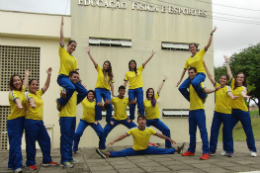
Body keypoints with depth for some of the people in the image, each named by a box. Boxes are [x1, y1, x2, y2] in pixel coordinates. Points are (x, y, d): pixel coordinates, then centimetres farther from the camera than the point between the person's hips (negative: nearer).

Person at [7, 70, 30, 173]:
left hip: (21, 119, 8)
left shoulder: (21, 90, 10)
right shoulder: (12, 92, -11)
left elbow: (25, 84, 34)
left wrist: (26, 75, 51)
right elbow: (16, 98, -36)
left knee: (17, 142, 12)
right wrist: (19, 105, -57)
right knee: (15, 142, -10)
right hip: (14, 120, -8)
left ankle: (12, 164, 20)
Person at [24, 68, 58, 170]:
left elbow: (46, 86, 9)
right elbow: (31, 99, -34)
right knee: (31, 143, -1)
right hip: (31, 122, -8)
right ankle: (30, 163, 10)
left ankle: (47, 160, 20)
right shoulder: (29, 95, -10)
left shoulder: (39, 93, 11)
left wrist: (49, 75, -4)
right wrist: (32, 103, -58)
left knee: (46, 140, 10)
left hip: (40, 121, 8)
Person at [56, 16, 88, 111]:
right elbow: (62, 37, 0)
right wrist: (62, 25, 4)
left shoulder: (75, 59, 18)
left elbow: (76, 72, 15)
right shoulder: (62, 52, 5)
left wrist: (80, 82, 5)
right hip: (62, 77, -6)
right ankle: (60, 102, -11)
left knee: (84, 91, -6)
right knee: (71, 88, -33)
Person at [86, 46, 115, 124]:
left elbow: (111, 84, 12)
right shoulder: (99, 70, 7)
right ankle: (97, 119, -2)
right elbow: (94, 61, -4)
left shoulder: (110, 74, 13)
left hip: (107, 91, 3)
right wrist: (89, 53, -15)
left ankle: (109, 120, 11)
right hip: (98, 89, -2)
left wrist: (113, 93, 7)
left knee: (109, 105, -5)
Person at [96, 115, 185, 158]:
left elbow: (159, 135, -1)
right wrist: (113, 141, -26)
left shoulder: (150, 130, -11)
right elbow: (124, 136, -18)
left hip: (146, 149, 2)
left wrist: (169, 139, 5)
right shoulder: (133, 130, -16)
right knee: (120, 153, -19)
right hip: (135, 150, -2)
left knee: (162, 151, -2)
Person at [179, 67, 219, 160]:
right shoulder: (190, 84, 15)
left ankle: (206, 152, -10)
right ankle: (191, 150, 25)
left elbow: (205, 90, -24)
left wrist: (214, 89, -37)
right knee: (192, 131, 14)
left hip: (199, 109, -7)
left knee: (203, 131, -10)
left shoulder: (199, 82, -4)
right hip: (191, 110, 7)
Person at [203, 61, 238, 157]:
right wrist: (205, 66, 6)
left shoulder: (227, 87, -4)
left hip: (226, 112, -4)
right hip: (217, 112, 4)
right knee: (214, 130, 0)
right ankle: (212, 150, 7)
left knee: (227, 131, 2)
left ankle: (229, 150, 13)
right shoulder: (217, 86, 8)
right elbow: (210, 76, 8)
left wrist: (232, 97, -49)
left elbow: (228, 92, -26)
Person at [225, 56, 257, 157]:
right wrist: (227, 63, 19)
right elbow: (229, 73, 15)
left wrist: (245, 96, -55)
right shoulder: (233, 84, 5)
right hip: (233, 111, 5)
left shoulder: (244, 87, -9)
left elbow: (242, 93, -33)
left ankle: (253, 150, 14)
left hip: (243, 112, -4)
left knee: (248, 131, 2)